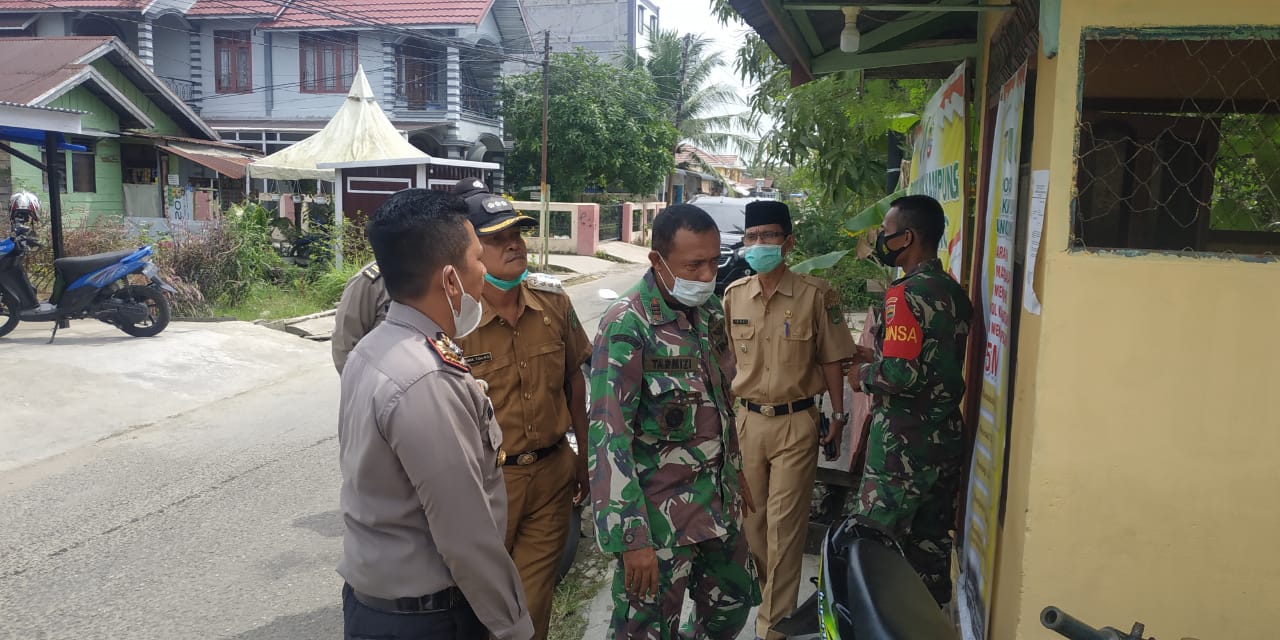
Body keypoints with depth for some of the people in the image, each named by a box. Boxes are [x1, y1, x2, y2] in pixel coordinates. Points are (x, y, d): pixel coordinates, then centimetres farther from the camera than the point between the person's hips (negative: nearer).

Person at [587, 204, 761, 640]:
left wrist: (735, 469, 21)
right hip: (659, 513, -7)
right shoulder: (627, 325, -20)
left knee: (735, 603, 20)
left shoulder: (710, 311, 4)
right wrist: (631, 537, -23)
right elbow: (609, 437, -22)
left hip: (718, 501, 7)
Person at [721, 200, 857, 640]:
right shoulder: (734, 295, 2)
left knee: (784, 524, 1)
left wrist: (838, 418, -2)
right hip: (746, 420, 4)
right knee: (751, 517, 15)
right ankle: (768, 590, 40)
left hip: (795, 424, -4)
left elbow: (831, 361, -3)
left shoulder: (815, 295, -9)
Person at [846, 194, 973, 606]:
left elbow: (902, 375, -25)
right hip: (946, 439, 9)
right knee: (931, 544, 17)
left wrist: (864, 375, -6)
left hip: (903, 445, -9)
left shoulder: (906, 294, -17)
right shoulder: (954, 293, 10)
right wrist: (878, 356, 20)